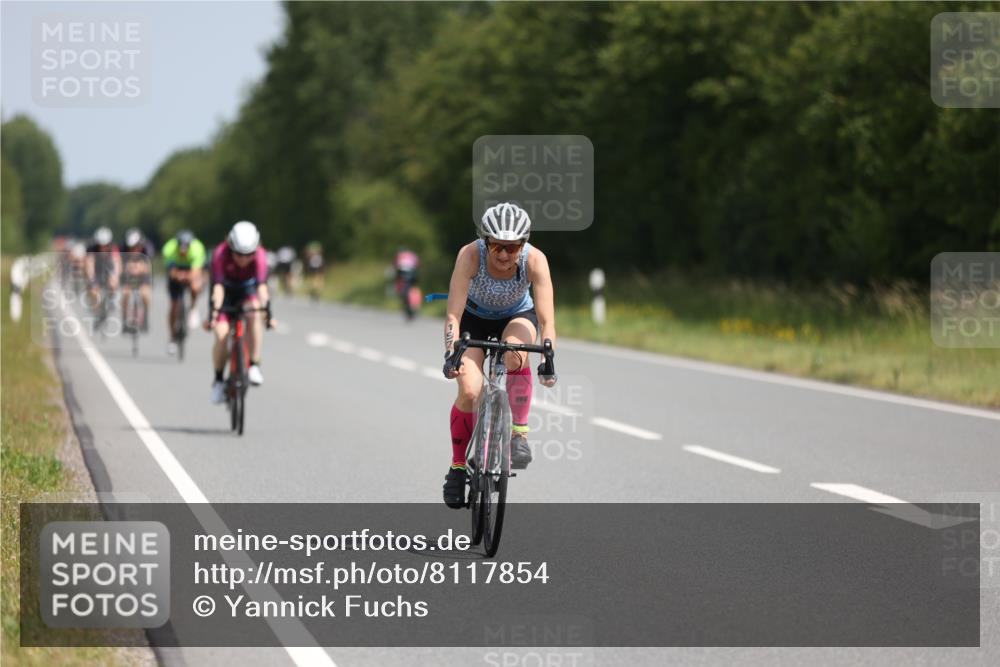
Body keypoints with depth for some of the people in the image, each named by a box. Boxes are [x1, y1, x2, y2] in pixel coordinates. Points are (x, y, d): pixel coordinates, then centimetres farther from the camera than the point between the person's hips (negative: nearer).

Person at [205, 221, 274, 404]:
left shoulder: (259, 254, -29)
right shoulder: (221, 253, -31)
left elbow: (262, 285, -37)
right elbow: (218, 286, -37)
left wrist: (267, 310, -49)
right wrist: (213, 313, -48)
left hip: (247, 291, 1)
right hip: (227, 293, -1)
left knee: (255, 315, -33)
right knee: (221, 334, -20)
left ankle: (254, 366, -24)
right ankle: (218, 380, 0)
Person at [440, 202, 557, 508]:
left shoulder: (535, 260, -31)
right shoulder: (470, 255, -33)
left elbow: (546, 319, -35)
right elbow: (453, 315, -35)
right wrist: (451, 355, -48)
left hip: (517, 317, 0)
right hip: (475, 318, 0)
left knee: (515, 354, -35)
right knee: (470, 391, -20)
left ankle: (519, 434, -19)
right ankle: (458, 465, 0)